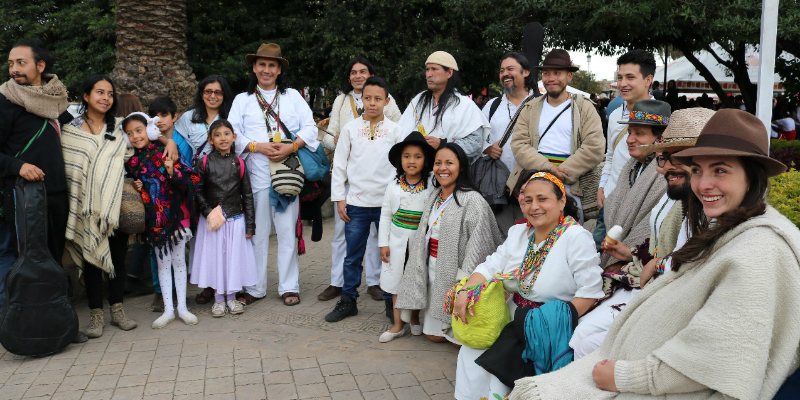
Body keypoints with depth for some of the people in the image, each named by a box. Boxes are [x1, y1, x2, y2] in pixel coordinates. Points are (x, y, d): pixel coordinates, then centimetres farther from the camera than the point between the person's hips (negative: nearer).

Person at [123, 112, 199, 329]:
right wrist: (134, 188, -4)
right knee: (163, 263, 9)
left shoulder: (167, 153, -5)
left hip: (176, 215, -3)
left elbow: (191, 179, -8)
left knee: (179, 261, 6)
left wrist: (173, 172, -24)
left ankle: (182, 307, 17)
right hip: (153, 219, 3)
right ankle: (168, 309, 17)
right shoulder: (131, 162, 5)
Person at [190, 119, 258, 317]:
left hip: (236, 219, 1)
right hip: (211, 219, -1)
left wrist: (250, 225, 2)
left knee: (234, 256, 6)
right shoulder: (203, 163, 0)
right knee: (214, 256, 5)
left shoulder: (239, 164, 3)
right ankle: (218, 299, 19)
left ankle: (232, 297, 20)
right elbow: (198, 192, 1)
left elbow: (247, 196, 4)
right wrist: (208, 212, -13)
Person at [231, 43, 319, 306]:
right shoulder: (242, 100, 13)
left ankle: (289, 287, 10)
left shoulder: (293, 96, 14)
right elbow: (232, 134, 4)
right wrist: (258, 147, -12)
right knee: (256, 232, 3)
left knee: (287, 231, 1)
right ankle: (255, 288, 14)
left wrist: (292, 147, -12)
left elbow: (310, 127, 4)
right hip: (256, 173, 0)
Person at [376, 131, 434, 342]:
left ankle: (415, 319, 28)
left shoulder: (430, 188, -6)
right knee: (396, 281, 8)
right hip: (397, 240, 2)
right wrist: (383, 243, -1)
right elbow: (385, 215, 2)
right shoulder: (394, 187, -1)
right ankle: (398, 324, 18)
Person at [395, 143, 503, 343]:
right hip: (433, 270, 7)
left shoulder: (472, 200, -16)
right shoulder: (433, 197, 9)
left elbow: (478, 245, -20)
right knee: (433, 334, 13)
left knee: (458, 337, 0)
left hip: (456, 273, -7)